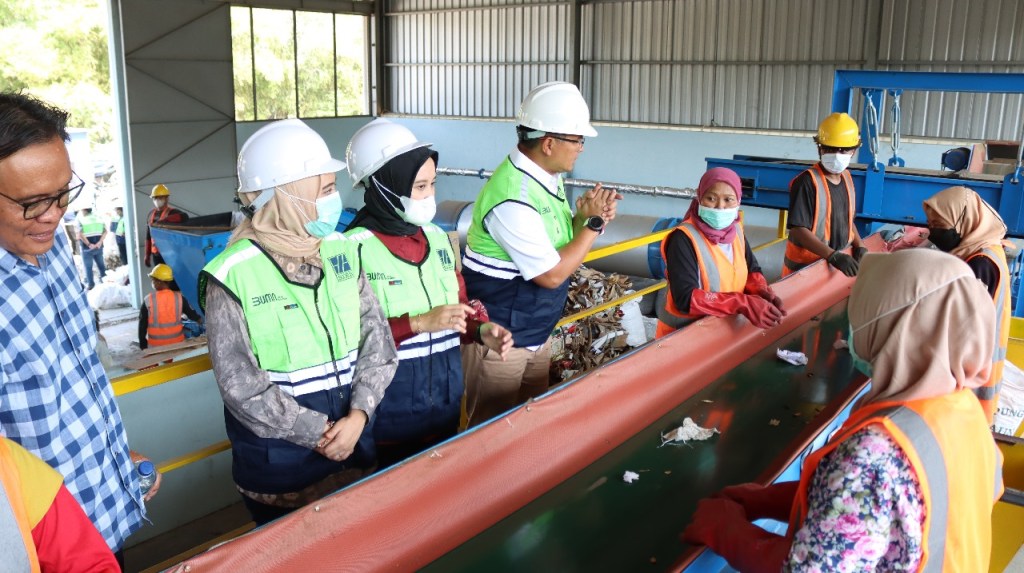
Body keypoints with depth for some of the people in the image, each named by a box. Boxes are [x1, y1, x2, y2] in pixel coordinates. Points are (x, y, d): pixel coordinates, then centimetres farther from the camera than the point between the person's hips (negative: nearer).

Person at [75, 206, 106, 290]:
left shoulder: (79, 219, -6)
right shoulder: (98, 218, 7)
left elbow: (80, 234, -19)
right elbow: (105, 231, -1)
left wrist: (89, 244, -16)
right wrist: (99, 242, -7)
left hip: (87, 247, -4)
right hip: (98, 246, 4)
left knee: (88, 266, 7)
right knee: (101, 264, 17)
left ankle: (90, 284, 11)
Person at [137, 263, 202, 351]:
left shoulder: (148, 301, -12)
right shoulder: (179, 298, -8)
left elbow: (142, 324, -6)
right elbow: (192, 314, 6)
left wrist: (142, 343, 5)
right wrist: (200, 319, 28)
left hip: (156, 344, -1)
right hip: (177, 341, 2)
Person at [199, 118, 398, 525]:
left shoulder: (342, 251, 0)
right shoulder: (233, 275, -15)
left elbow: (376, 337, -1)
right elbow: (240, 383, -16)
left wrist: (358, 415, -14)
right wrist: (319, 432, -15)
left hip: (353, 445, 5)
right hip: (277, 459, -5)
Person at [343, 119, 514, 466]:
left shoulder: (437, 238, 7)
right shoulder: (355, 249, -15)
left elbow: (459, 304, 14)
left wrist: (481, 330, -6)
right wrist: (418, 324, -24)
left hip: (446, 400, 6)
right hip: (390, 411, -6)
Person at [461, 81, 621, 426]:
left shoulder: (548, 178, 2)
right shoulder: (513, 199, -27)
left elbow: (558, 240, 12)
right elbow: (551, 274, -24)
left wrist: (584, 217, -8)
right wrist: (593, 223, -16)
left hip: (537, 332, 9)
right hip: (499, 340, -9)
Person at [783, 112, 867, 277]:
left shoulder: (847, 178, 6)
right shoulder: (807, 182, -17)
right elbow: (798, 230, -21)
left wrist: (859, 246, 0)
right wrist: (833, 255, -28)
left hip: (839, 264, 7)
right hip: (805, 266, -7)